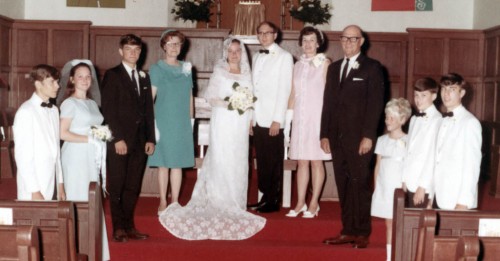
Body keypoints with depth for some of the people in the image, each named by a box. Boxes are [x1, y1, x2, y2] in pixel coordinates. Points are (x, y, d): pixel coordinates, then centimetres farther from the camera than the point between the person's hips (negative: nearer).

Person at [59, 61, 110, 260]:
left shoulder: (92, 103, 16)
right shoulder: (70, 103, -6)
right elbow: (63, 133, -14)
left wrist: (102, 138, 3)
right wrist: (90, 139, -16)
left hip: (92, 158, 7)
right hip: (76, 157, -7)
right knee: (79, 201, -4)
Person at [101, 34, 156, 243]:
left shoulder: (144, 77, 17)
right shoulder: (112, 75, -1)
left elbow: (148, 110, 15)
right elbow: (108, 109, -8)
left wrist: (150, 139, 8)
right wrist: (118, 138, -15)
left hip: (140, 141, 5)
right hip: (119, 140, -5)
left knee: (133, 187, 8)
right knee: (116, 187, 1)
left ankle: (129, 227, 15)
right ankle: (118, 228, 8)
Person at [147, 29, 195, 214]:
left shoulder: (186, 69, 10)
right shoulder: (156, 69, -2)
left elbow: (190, 97, 14)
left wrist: (190, 119, 8)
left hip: (182, 123, 3)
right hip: (163, 121, -3)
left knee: (178, 164, 6)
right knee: (163, 164, 2)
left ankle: (175, 201, 14)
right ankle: (163, 201, 13)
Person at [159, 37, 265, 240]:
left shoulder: (246, 74, 12)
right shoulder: (219, 72, 2)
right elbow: (210, 96, -3)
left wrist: (250, 120, 1)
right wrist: (226, 103, -18)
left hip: (241, 124, 4)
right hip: (223, 122, -4)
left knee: (239, 163, 4)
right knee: (221, 161, -6)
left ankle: (236, 203, 11)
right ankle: (221, 202, -1)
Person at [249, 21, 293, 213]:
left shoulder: (284, 57, -4)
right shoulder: (256, 57, 17)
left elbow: (284, 90, -9)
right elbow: (254, 89, 16)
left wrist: (277, 120, -14)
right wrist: (250, 118, 10)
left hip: (273, 120, -6)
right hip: (258, 119, 6)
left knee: (274, 162, 0)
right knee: (262, 161, 9)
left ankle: (273, 201, 7)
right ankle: (264, 197, 18)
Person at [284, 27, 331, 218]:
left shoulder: (324, 63, -2)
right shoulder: (298, 66, 12)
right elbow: (293, 95, 12)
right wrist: (287, 122, 8)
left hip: (317, 118, -5)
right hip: (300, 118, 5)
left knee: (316, 161, 1)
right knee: (302, 162, 7)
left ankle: (314, 203, 9)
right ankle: (300, 203, 13)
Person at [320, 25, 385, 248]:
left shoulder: (372, 68, 0)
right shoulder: (334, 68, 18)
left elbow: (375, 104, -7)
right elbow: (328, 102, 16)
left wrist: (368, 136, -14)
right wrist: (324, 134, 9)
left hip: (359, 138, -5)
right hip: (337, 138, 5)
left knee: (360, 185, -1)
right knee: (343, 186, 7)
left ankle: (362, 233, 7)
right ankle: (348, 231, 13)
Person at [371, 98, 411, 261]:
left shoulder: (407, 141, -5)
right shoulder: (382, 140, 8)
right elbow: (378, 166, 9)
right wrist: (376, 188, 5)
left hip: (399, 188, -4)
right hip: (384, 188, 4)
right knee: (389, 223, 10)